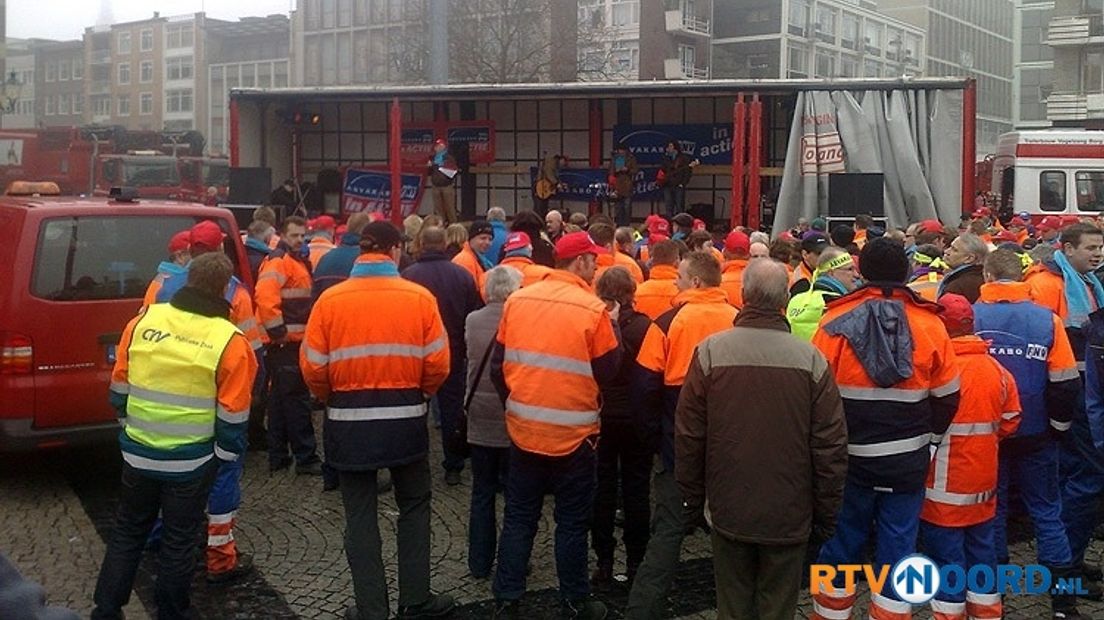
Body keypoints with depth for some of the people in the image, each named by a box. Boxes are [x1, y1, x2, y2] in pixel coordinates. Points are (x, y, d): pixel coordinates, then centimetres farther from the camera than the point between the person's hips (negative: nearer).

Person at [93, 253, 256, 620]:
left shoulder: (143, 321, -4)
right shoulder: (230, 342, -14)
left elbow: (119, 387, 7)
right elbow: (232, 417, -11)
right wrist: (227, 457, 5)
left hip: (138, 453, 3)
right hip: (191, 461, -3)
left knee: (127, 533, 20)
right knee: (179, 541, 12)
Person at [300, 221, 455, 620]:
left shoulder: (330, 300, -7)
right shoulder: (420, 298, -8)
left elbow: (312, 367, -6)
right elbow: (438, 364, -6)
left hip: (349, 421, 0)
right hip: (405, 418, 0)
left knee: (360, 516, 11)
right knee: (414, 508, 17)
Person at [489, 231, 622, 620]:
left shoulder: (517, 300, -1)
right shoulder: (593, 310, -13)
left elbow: (499, 364, 5)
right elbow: (608, 372, -7)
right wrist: (613, 326, 7)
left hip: (524, 428, 4)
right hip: (573, 433, -4)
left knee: (519, 518, 14)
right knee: (572, 522, 10)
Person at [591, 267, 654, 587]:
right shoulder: (644, 326, -13)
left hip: (599, 419, 1)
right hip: (636, 421, -1)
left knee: (603, 489, 10)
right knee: (636, 490, 10)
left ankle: (604, 563, 14)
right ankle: (636, 561, 16)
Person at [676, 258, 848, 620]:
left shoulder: (710, 352, -10)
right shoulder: (811, 360, -10)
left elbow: (689, 437, -4)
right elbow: (831, 448, -7)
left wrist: (692, 502, 9)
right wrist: (825, 517, 5)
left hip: (729, 512, 1)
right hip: (790, 517, 0)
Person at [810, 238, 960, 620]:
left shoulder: (837, 322, -10)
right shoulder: (930, 323, -5)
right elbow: (947, 397, 2)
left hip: (849, 456, 0)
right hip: (908, 460, 1)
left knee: (843, 542, 13)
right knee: (897, 547, 10)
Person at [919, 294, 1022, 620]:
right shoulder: (997, 369, 1)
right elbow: (1010, 420, 8)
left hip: (945, 485, -6)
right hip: (984, 482, 7)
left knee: (946, 555, 4)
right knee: (982, 549, 18)